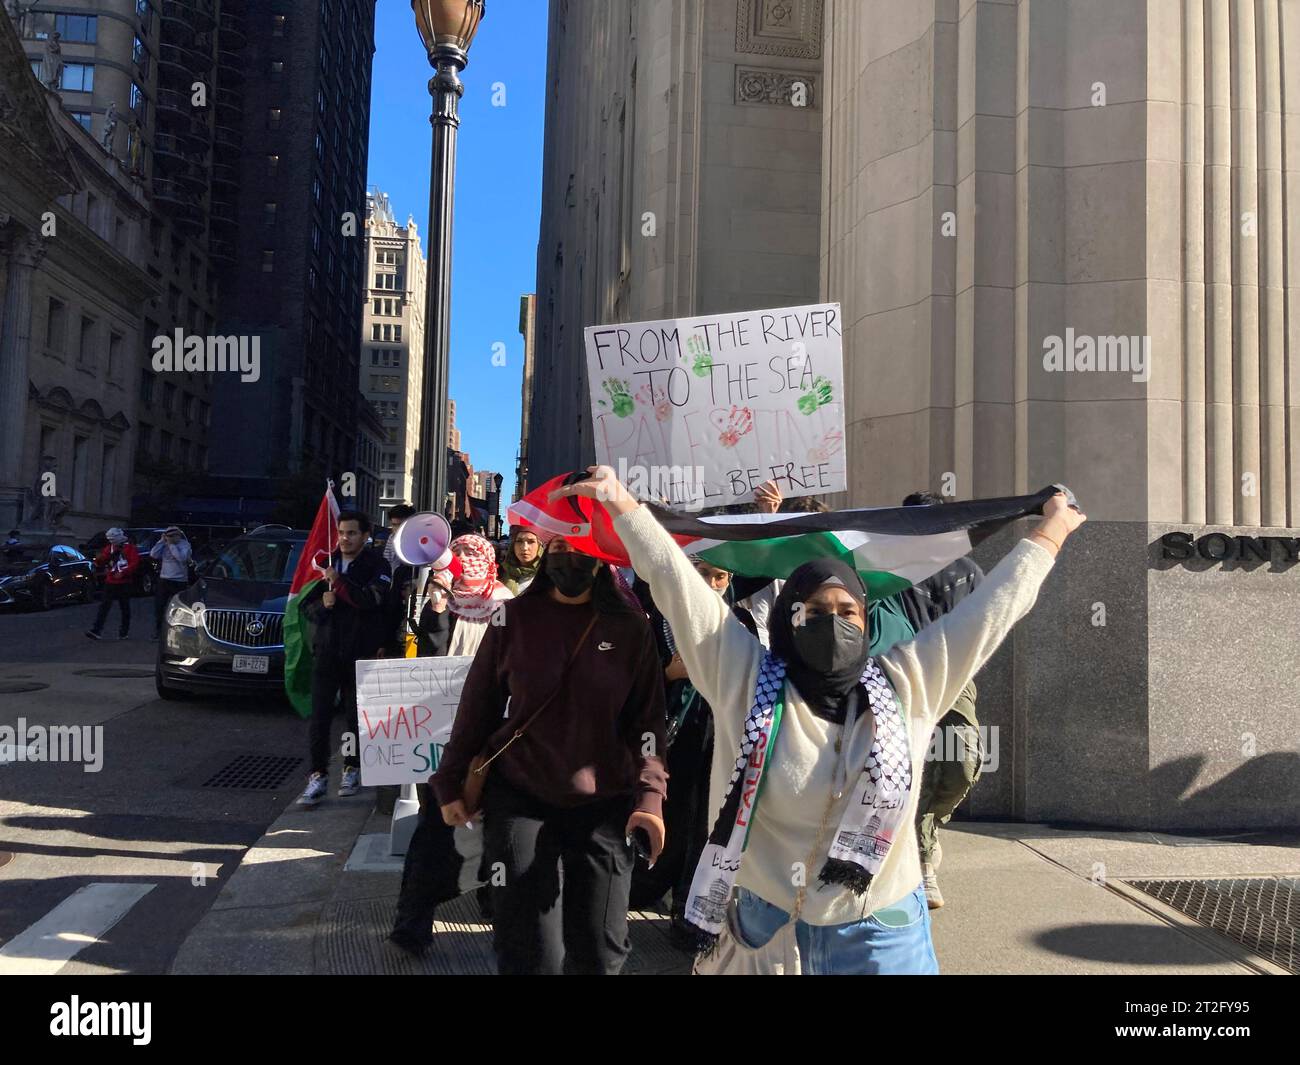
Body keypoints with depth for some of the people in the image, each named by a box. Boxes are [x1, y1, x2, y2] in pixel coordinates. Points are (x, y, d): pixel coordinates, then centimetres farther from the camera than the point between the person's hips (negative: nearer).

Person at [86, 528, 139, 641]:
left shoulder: (129, 548, -3)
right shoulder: (109, 548, 12)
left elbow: (135, 563, -12)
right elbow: (100, 563, 13)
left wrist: (123, 573, -19)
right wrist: (99, 559, -10)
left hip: (124, 583, -4)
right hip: (110, 582, 4)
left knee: (125, 607, 6)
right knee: (104, 606, -4)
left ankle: (124, 631, 15)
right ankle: (96, 630, -9)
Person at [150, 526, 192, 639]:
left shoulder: (185, 545, -6)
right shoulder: (164, 545, 8)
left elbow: (181, 557, -23)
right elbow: (153, 554, -3)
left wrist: (171, 545, -16)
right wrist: (162, 541, -4)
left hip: (179, 582, -5)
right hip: (163, 580, 5)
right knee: (159, 606, 7)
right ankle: (158, 630, 19)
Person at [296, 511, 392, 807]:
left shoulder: (376, 565, -1)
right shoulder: (326, 563, 11)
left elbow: (373, 600, -19)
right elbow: (307, 606, 10)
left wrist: (339, 583, -16)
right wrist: (322, 604, -11)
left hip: (360, 653, -3)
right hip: (326, 651, 3)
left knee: (355, 715, 7)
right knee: (320, 715, -2)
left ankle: (352, 770, 21)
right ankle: (318, 775, 2)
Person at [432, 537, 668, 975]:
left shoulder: (629, 625, -1)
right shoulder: (515, 617, -1)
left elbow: (648, 716, 1)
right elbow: (477, 705, 4)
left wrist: (650, 794, -10)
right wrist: (452, 783, 4)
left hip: (605, 805, 1)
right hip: (519, 797, 0)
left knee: (599, 951, 8)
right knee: (529, 953, -2)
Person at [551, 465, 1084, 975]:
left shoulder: (907, 686, -2)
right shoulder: (745, 679, -7)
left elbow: (994, 603, 5)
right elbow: (675, 579, -7)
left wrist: (1051, 530, 11)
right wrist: (621, 502, -7)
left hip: (884, 936, 2)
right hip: (763, 930, -1)